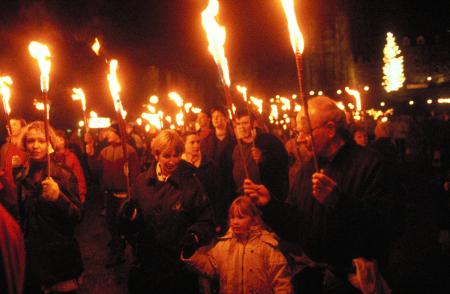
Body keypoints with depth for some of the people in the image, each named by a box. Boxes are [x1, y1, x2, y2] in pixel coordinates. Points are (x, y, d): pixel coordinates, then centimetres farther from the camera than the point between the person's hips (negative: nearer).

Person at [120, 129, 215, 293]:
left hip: (180, 264, -2)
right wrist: (130, 215, -14)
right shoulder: (142, 181, 3)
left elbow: (206, 220, -6)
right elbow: (132, 225, 8)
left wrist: (195, 235, -24)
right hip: (146, 262, 3)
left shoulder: (190, 183, -5)